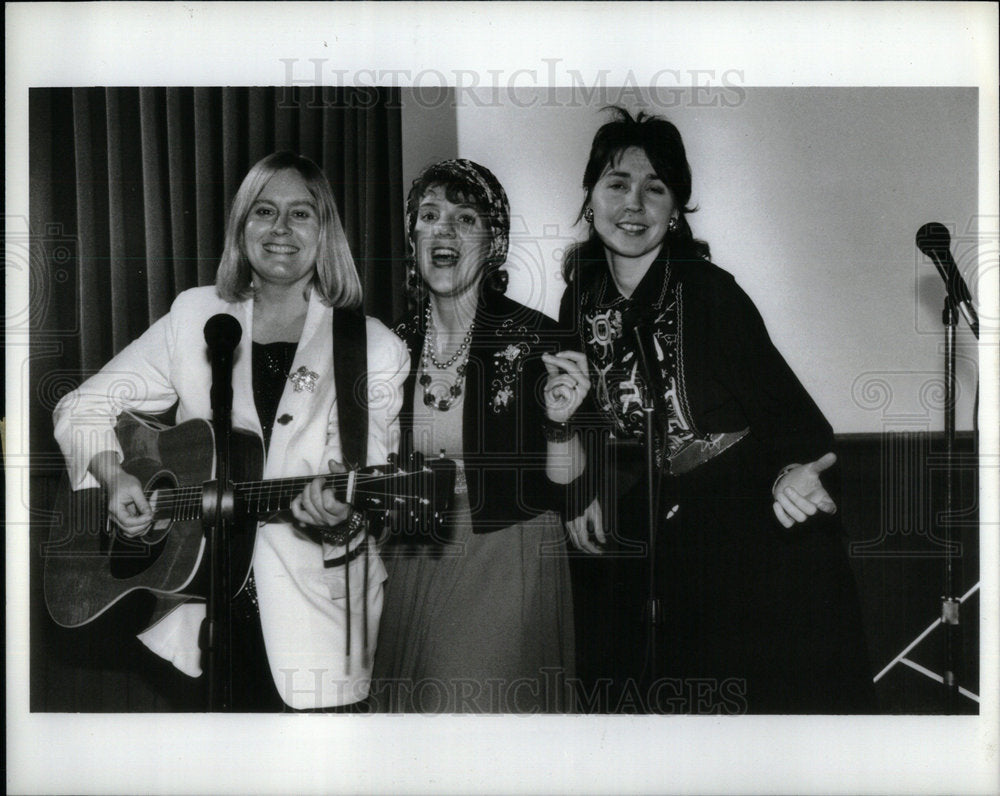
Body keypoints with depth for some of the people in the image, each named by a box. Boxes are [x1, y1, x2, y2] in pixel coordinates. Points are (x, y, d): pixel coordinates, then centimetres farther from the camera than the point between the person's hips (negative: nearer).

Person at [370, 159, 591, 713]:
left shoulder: (532, 336, -10)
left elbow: (563, 482, -9)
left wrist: (559, 424, -26)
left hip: (507, 568, -4)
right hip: (412, 564, 4)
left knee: (492, 707, -4)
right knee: (419, 707, 12)